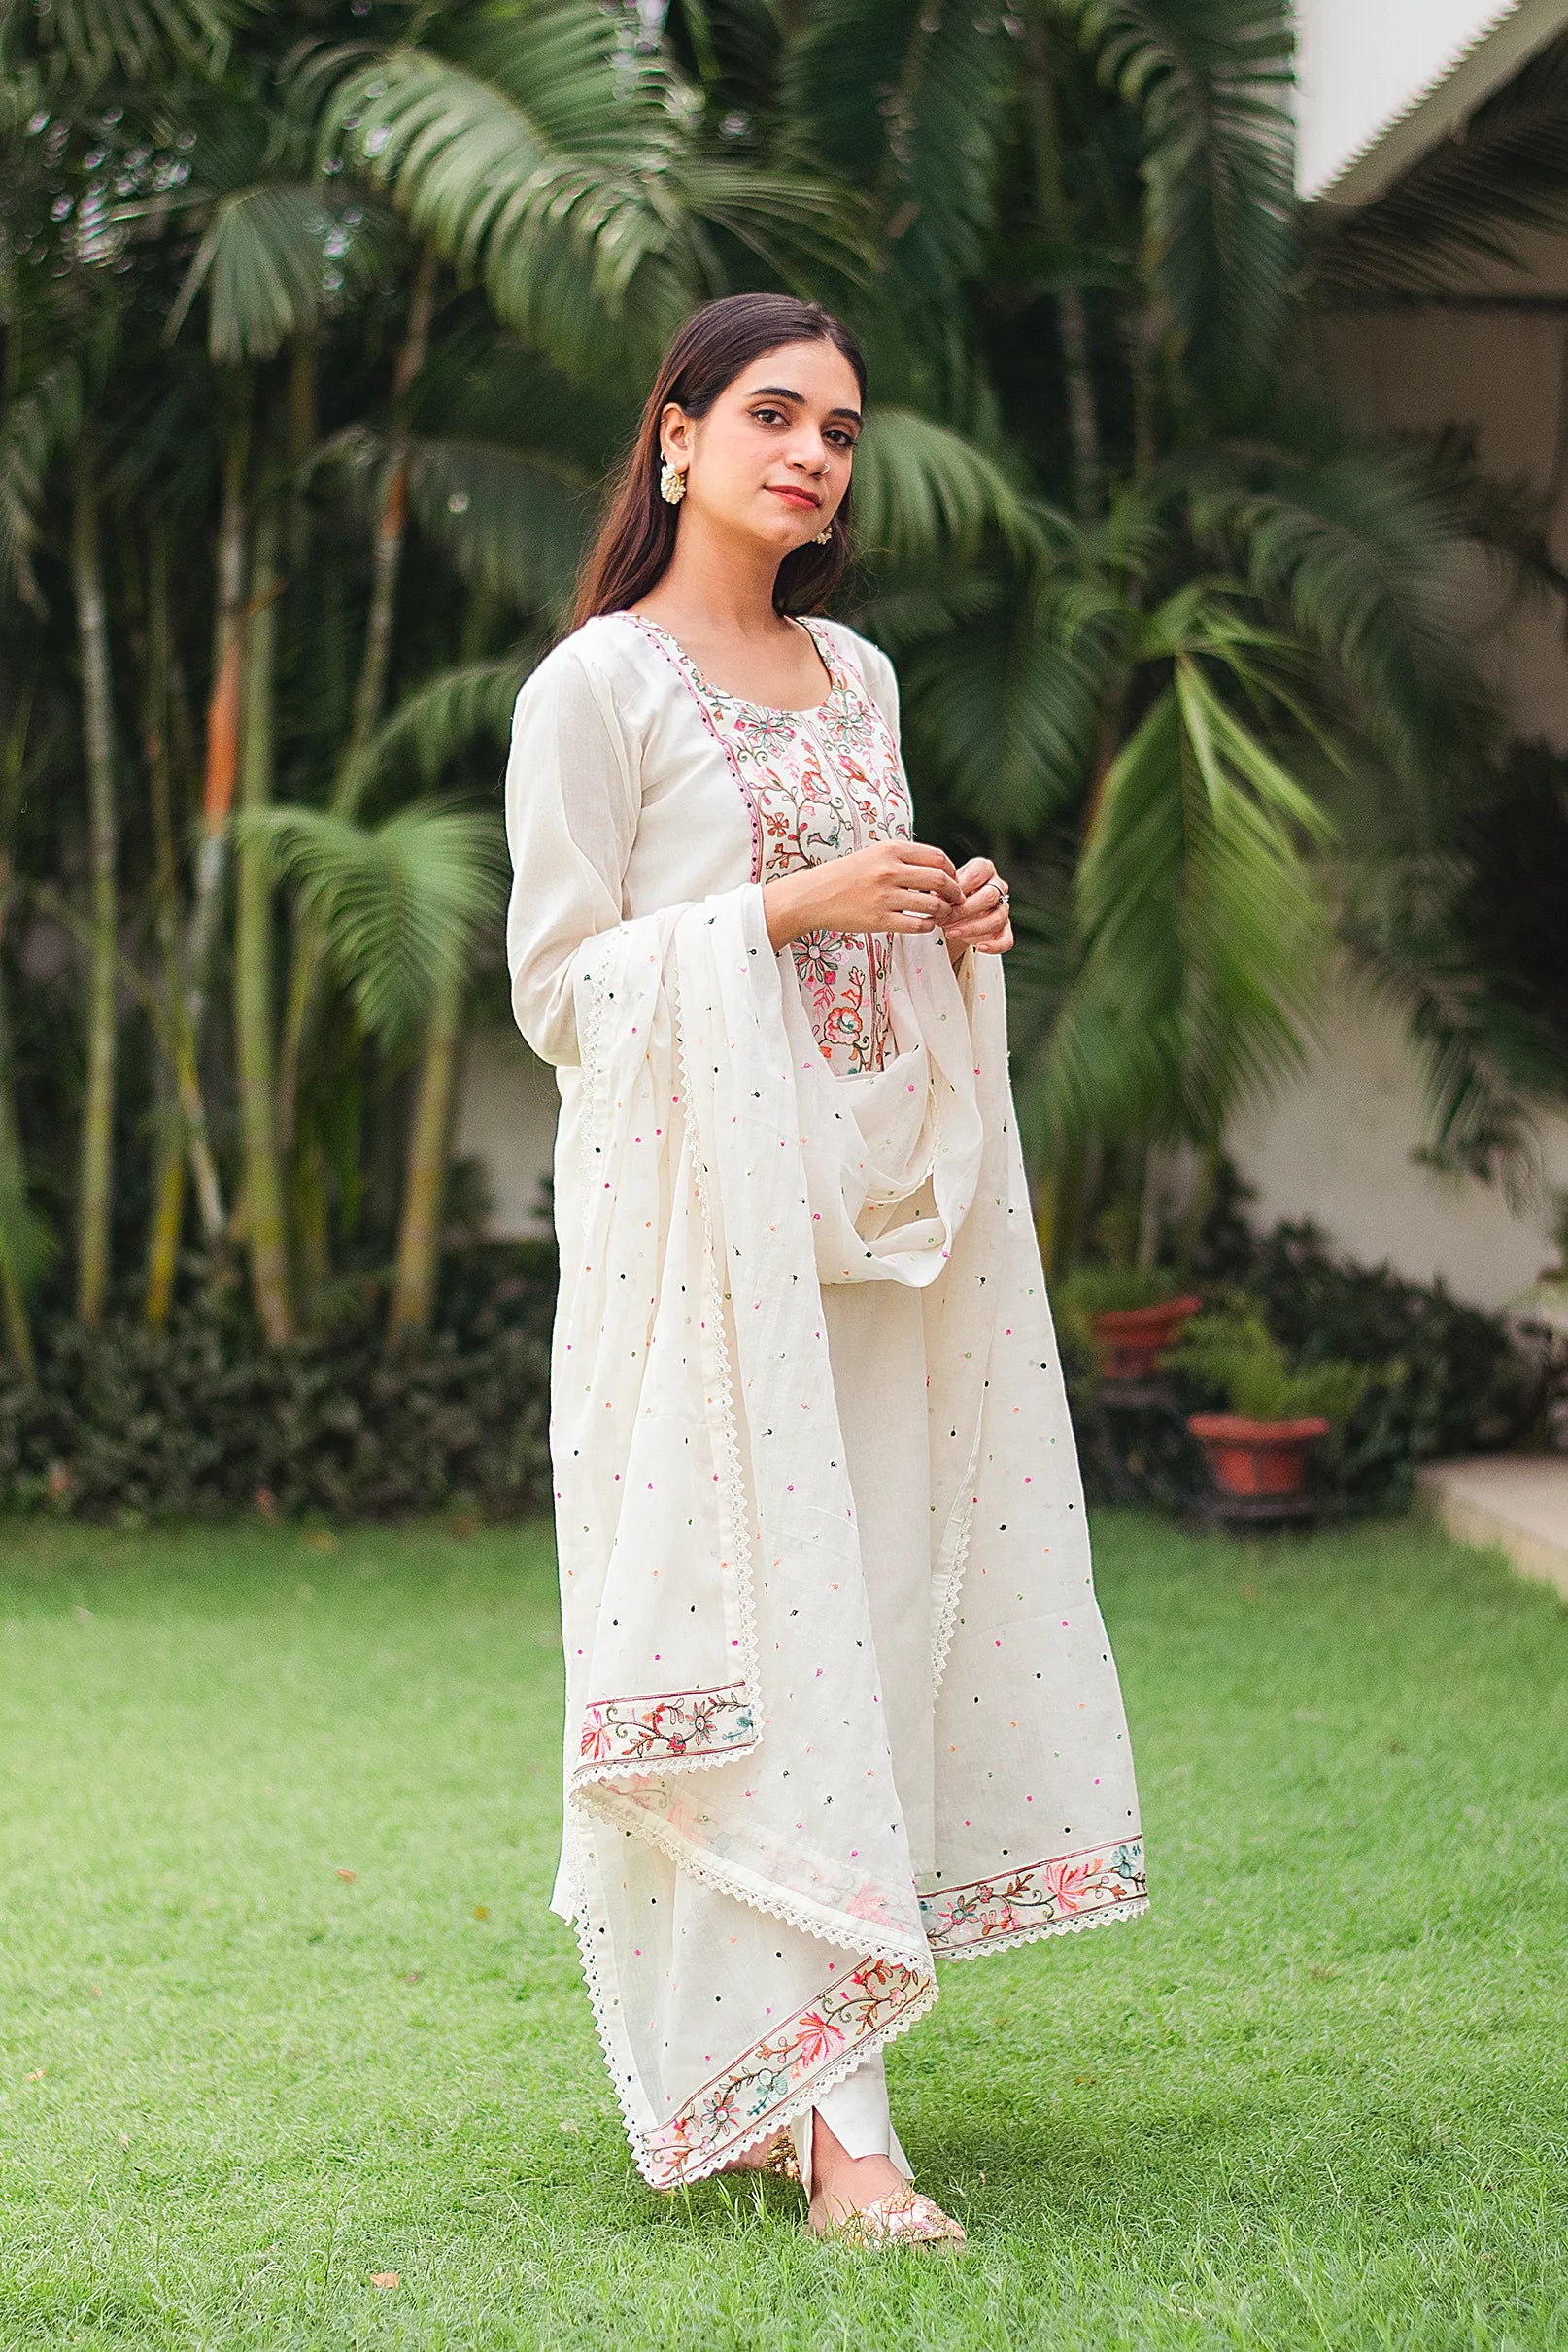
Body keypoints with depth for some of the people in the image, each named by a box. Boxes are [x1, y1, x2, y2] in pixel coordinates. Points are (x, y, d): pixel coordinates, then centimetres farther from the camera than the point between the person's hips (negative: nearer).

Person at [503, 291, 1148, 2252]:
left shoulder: (856, 676, 16)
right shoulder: (598, 684, -4)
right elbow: (560, 990, -7)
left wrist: (956, 931, 3)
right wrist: (790, 910, -16)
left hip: (875, 1207, 7)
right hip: (698, 1213, -7)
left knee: (877, 1612, 4)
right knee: (761, 1632, -10)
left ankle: (758, 2071, 15)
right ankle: (827, 2117, -10)